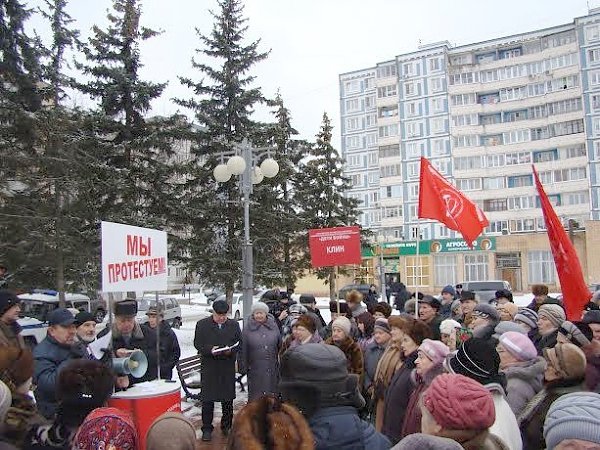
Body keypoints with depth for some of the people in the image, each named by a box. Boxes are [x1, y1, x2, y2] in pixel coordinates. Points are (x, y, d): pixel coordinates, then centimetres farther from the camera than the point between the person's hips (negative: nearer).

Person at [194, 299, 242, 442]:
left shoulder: (234, 325, 6)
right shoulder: (202, 324, 0)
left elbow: (239, 343, 6)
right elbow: (197, 344, -2)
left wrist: (230, 350, -14)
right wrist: (210, 350, -19)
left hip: (228, 367, 2)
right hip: (209, 367, -2)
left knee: (228, 398, 11)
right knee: (207, 399, 1)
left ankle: (227, 426, 27)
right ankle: (207, 428, 13)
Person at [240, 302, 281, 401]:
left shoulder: (273, 326, 5)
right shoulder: (248, 329, -1)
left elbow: (280, 346, 9)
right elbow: (243, 350, 1)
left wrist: (281, 365, 7)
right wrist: (243, 368, -1)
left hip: (272, 369, 2)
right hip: (255, 368, -2)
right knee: (256, 396, 2)